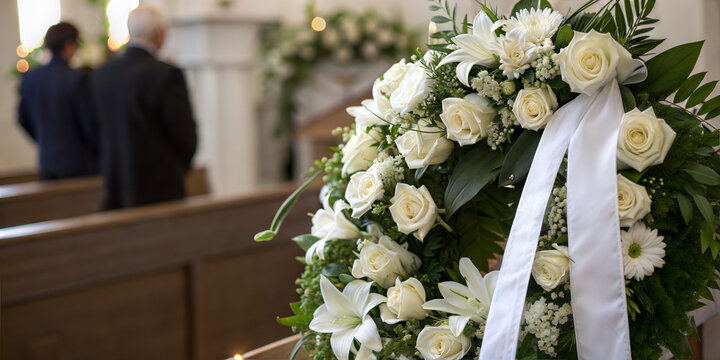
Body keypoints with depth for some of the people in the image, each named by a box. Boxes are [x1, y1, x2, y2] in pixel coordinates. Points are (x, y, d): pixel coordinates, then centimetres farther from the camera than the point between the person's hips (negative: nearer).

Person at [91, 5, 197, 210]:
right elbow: (186, 136, -10)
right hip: (158, 190, -6)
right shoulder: (166, 75, -15)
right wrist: (179, 168, 10)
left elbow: (102, 133, 10)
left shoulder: (100, 75, 4)